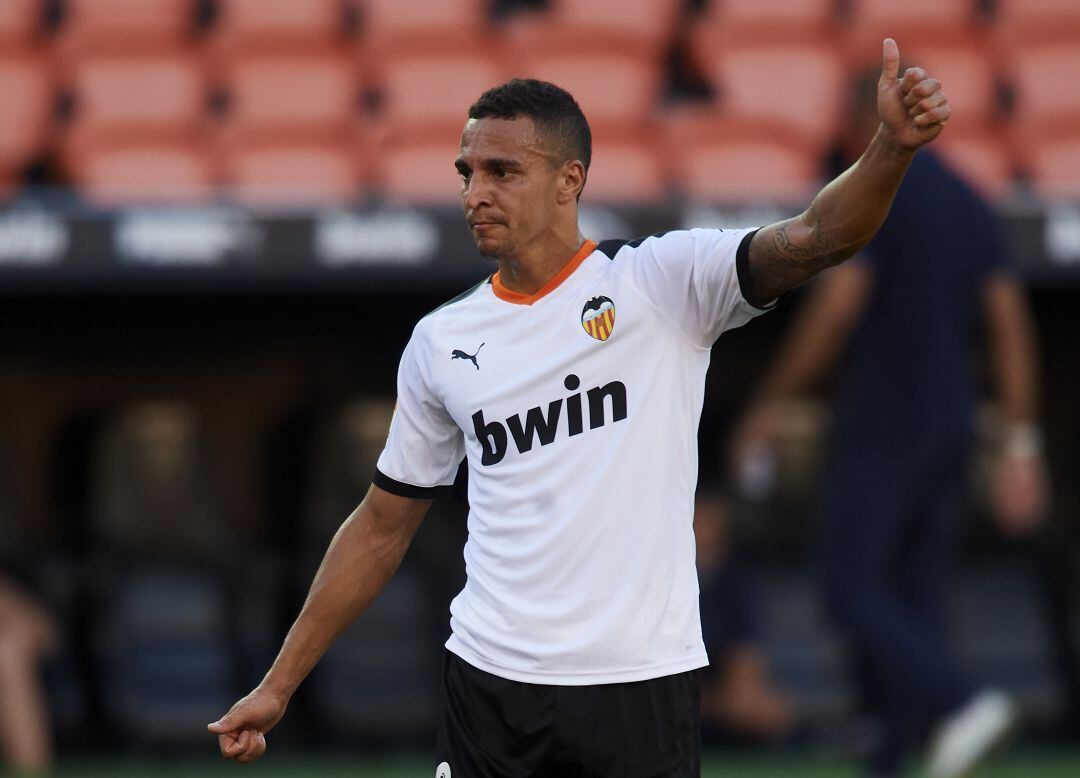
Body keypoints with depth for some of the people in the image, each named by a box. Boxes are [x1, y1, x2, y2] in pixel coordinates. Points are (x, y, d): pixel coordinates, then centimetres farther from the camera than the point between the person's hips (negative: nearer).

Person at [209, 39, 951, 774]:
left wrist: (893, 147, -39)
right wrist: (279, 684, 16)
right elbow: (383, 526, 17)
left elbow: (812, 240, -19)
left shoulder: (661, 281, -4)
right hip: (490, 682, 3)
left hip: (641, 684, -3)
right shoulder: (440, 342, 9)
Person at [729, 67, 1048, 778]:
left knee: (855, 591, -5)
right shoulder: (970, 205, 12)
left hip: (881, 430, -7)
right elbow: (1012, 325, 8)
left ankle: (961, 700, -25)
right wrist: (1022, 447, 9)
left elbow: (835, 310, -19)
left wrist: (769, 406, -10)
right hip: (951, 426, 8)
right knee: (915, 598, 10)